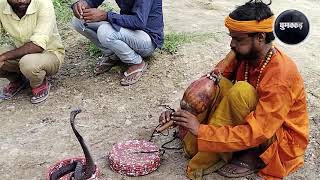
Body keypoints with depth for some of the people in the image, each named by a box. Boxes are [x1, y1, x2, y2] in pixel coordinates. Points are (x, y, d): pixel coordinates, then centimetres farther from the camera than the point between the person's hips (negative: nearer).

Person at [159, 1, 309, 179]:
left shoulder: (280, 76, -30)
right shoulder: (244, 55, -9)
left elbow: (255, 133, -34)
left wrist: (201, 130, -36)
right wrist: (181, 113, -18)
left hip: (281, 140, -6)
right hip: (256, 124, 7)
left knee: (241, 91, -32)